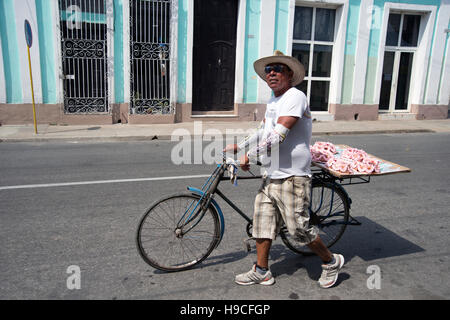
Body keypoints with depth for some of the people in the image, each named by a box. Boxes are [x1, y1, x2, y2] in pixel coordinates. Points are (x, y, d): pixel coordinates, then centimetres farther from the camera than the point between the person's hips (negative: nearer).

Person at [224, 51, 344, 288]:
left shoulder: (295, 97, -15)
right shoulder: (273, 101, 15)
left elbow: (277, 137, -24)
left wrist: (249, 157, -16)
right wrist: (237, 146, 23)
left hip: (292, 178, -9)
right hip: (270, 177, 9)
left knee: (300, 230, -1)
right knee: (262, 224, 12)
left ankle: (332, 262, 24)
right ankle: (261, 272, 27)